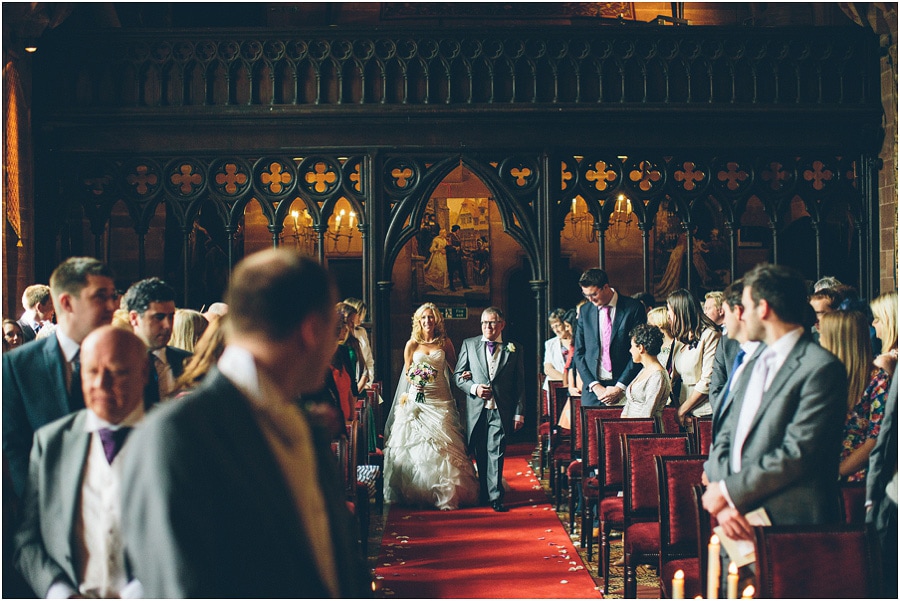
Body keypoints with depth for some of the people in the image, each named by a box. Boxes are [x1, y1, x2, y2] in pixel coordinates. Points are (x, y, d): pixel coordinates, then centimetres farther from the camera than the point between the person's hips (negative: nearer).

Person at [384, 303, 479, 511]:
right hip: (417, 399, 0)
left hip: (440, 400, 0)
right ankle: (413, 492, 7)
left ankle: (444, 493, 1)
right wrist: (414, 381, -11)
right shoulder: (412, 344, 5)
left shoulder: (445, 343, 7)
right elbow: (406, 373, 9)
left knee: (442, 445, -5)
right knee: (414, 445, -2)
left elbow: (455, 370, 12)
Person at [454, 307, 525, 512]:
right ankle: (484, 492, 23)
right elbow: (459, 375, 9)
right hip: (476, 410, 2)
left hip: (500, 411, -2)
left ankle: (495, 497, -1)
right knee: (480, 455, 10)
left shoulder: (512, 349, 6)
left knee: (496, 454, -5)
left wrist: (519, 412, 0)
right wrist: (474, 388, -10)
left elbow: (520, 384, 5)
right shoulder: (469, 344, 9)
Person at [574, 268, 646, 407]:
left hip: (623, 387, -3)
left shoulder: (634, 308, -2)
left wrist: (620, 387, -9)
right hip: (592, 387, 3)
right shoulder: (585, 311, 9)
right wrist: (594, 385, -3)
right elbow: (579, 353, 9)